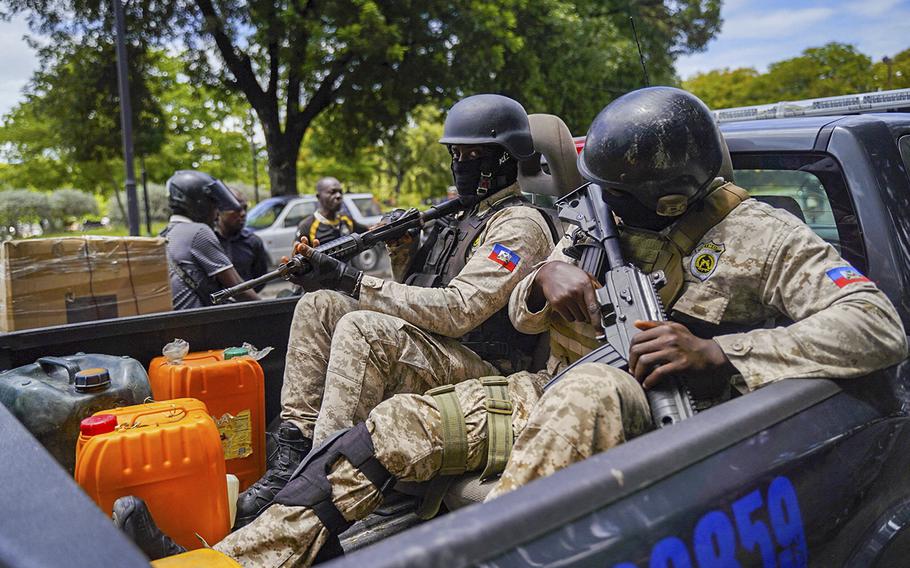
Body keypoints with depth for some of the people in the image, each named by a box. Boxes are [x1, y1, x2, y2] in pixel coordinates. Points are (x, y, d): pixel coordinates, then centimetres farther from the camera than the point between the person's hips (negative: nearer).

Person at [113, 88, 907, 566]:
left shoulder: (759, 235, -5)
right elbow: (521, 317, 15)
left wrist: (715, 351, -22)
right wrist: (548, 278, -11)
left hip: (654, 415, -5)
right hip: (558, 394, 5)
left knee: (589, 390, -41)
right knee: (401, 421, -13)